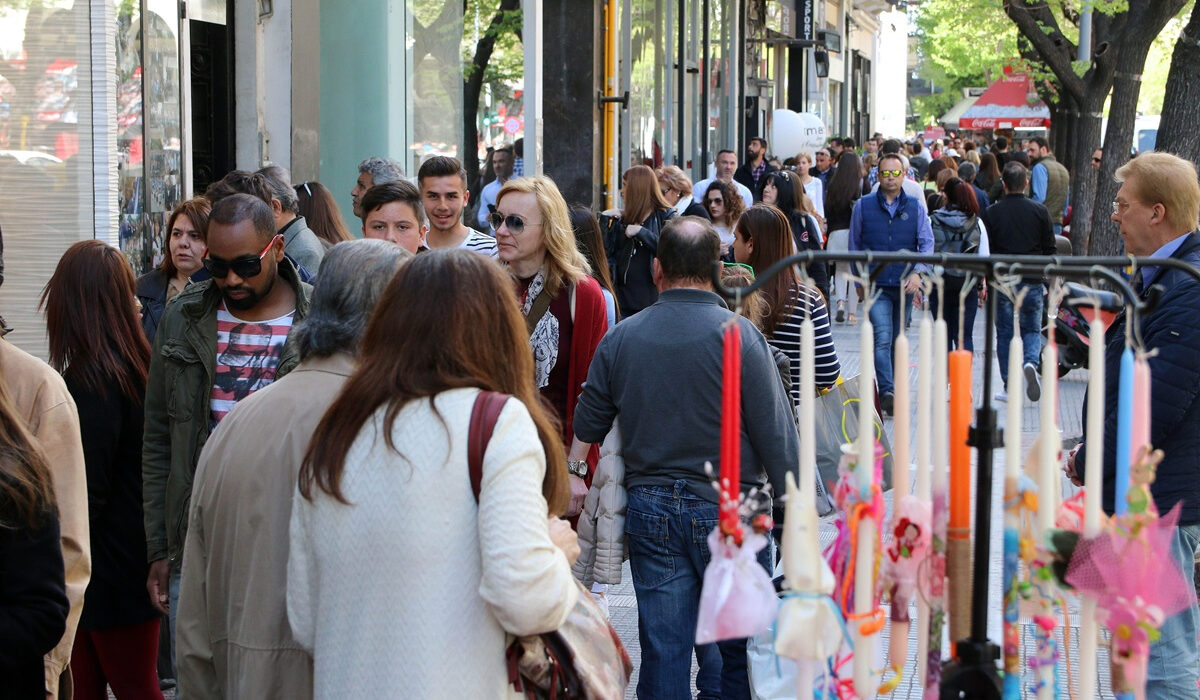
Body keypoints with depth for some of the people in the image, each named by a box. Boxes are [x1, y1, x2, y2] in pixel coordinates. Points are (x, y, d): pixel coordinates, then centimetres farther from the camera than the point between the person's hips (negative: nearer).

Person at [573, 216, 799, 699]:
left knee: (662, 653, 8)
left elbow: (586, 428, 8)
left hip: (649, 510, 3)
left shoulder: (620, 338, -1)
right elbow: (776, 435, -10)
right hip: (729, 509, -3)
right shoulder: (738, 334, -11)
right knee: (744, 652, 9)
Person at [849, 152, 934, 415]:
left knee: (898, 341, 10)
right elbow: (854, 244, 13)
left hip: (904, 285, 2)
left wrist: (918, 272, -14)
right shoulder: (863, 206, 5)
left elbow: (927, 243, 2)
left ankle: (888, 392, 20)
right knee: (882, 338, -17)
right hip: (876, 285, -2)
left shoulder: (915, 207, 7)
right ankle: (887, 393, -27)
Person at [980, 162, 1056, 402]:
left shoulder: (991, 213, -2)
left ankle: (1009, 387, 6)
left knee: (1005, 333, 9)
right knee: (1032, 330, 14)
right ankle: (1031, 363, -16)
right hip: (1032, 282, 1)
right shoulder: (1039, 211, 0)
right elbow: (1049, 249, 4)